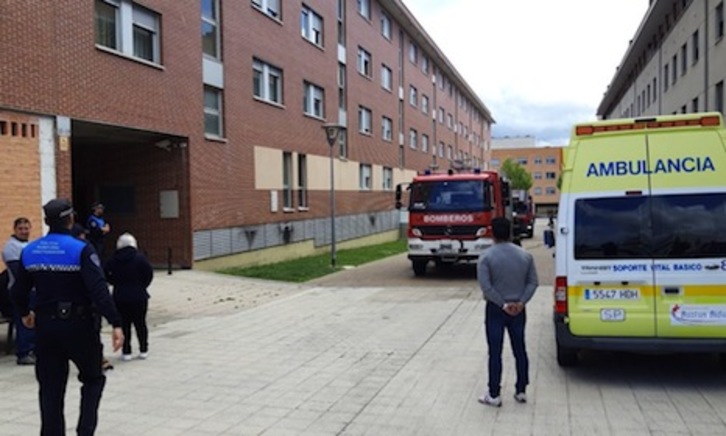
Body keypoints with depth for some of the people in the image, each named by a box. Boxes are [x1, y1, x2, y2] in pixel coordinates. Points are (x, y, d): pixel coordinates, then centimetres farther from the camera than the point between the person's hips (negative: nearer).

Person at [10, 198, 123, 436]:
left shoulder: (29, 251, 2)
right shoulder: (81, 250, -16)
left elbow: (18, 291, 10)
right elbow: (99, 291, -23)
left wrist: (24, 313, 30)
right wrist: (115, 323, -22)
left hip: (45, 325, 4)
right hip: (78, 326, -4)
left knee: (50, 387, 13)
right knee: (93, 378, 15)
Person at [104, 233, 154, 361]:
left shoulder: (113, 260, -2)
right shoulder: (140, 258, -8)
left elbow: (107, 276, -1)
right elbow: (149, 274, -9)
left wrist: (118, 283, 12)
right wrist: (141, 286, 6)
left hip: (120, 297, 1)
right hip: (139, 296, -1)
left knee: (124, 324, 9)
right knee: (140, 323, 11)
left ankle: (126, 352, 10)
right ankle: (143, 350, 16)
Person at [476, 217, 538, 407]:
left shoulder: (486, 256, -12)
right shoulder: (525, 255, 2)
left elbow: (486, 286, -18)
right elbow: (532, 282, -1)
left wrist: (503, 304, -13)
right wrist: (521, 302, -9)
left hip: (495, 310, -4)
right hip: (518, 310, 4)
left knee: (495, 353, 2)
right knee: (520, 350, 13)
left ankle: (494, 395, 7)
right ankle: (521, 391, 22)